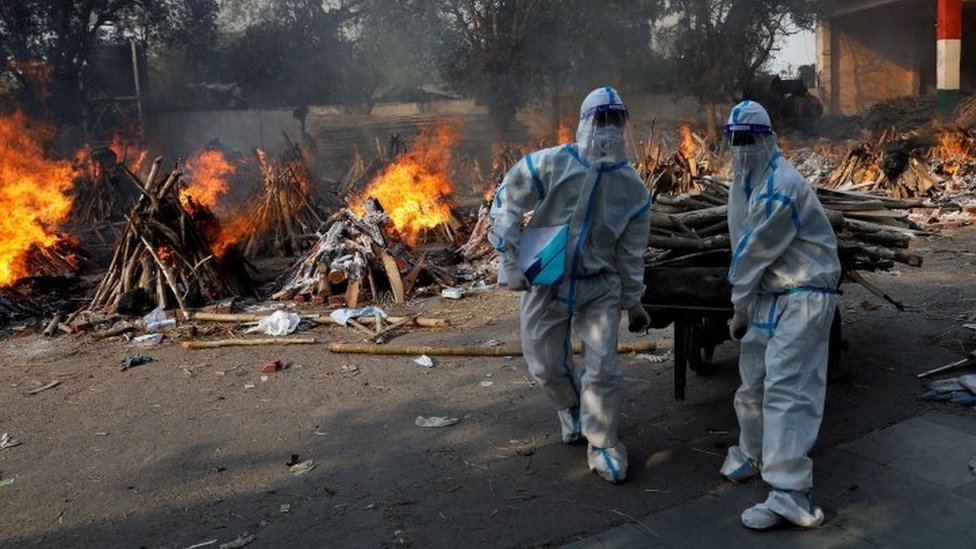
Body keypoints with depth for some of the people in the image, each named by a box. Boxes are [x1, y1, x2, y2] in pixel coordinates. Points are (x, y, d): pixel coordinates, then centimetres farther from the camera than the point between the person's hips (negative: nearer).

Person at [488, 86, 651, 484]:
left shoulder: (632, 188, -5)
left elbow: (631, 253, 4)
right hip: (545, 283, -1)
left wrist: (633, 302, 9)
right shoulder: (549, 165, -16)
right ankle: (570, 407, 45)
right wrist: (510, 260, -13)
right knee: (546, 365, 11)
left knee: (604, 367, -4)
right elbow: (507, 205, -7)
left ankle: (602, 445, 17)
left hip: (599, 287, 1)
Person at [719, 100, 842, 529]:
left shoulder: (781, 186, -21)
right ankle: (754, 453, 38)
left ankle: (791, 494, -14)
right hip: (767, 294, 9)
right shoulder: (743, 181, 10)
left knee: (786, 389, -15)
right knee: (753, 379, 18)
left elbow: (756, 251, -18)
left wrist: (739, 309, -10)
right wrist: (743, 301, 7)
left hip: (803, 296, -9)